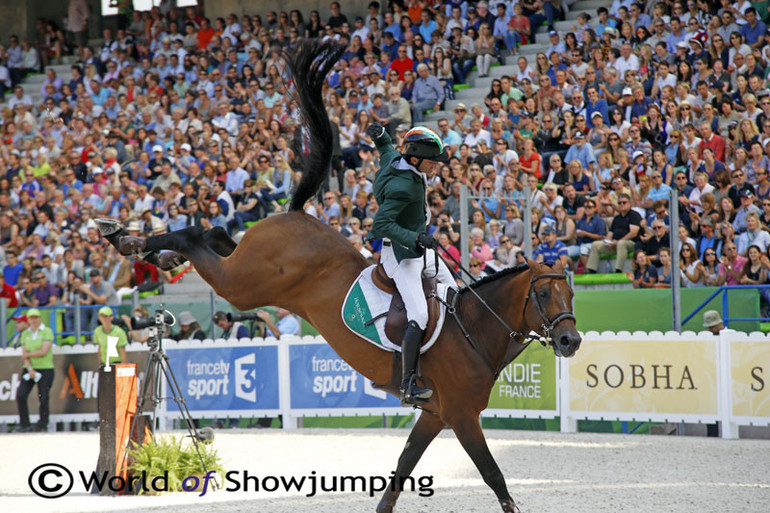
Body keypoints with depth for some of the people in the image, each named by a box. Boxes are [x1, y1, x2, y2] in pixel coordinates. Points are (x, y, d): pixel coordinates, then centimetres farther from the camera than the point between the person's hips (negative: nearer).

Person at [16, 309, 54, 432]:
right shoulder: (25, 334, 11)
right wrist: (30, 369, -11)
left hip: (45, 369, -4)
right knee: (20, 395, -7)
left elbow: (44, 351, -14)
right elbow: (24, 355, 4)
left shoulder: (47, 332, -3)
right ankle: (24, 424, 1)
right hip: (29, 369, 4)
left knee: (43, 398, -6)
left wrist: (28, 354, -4)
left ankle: (42, 424, 5)